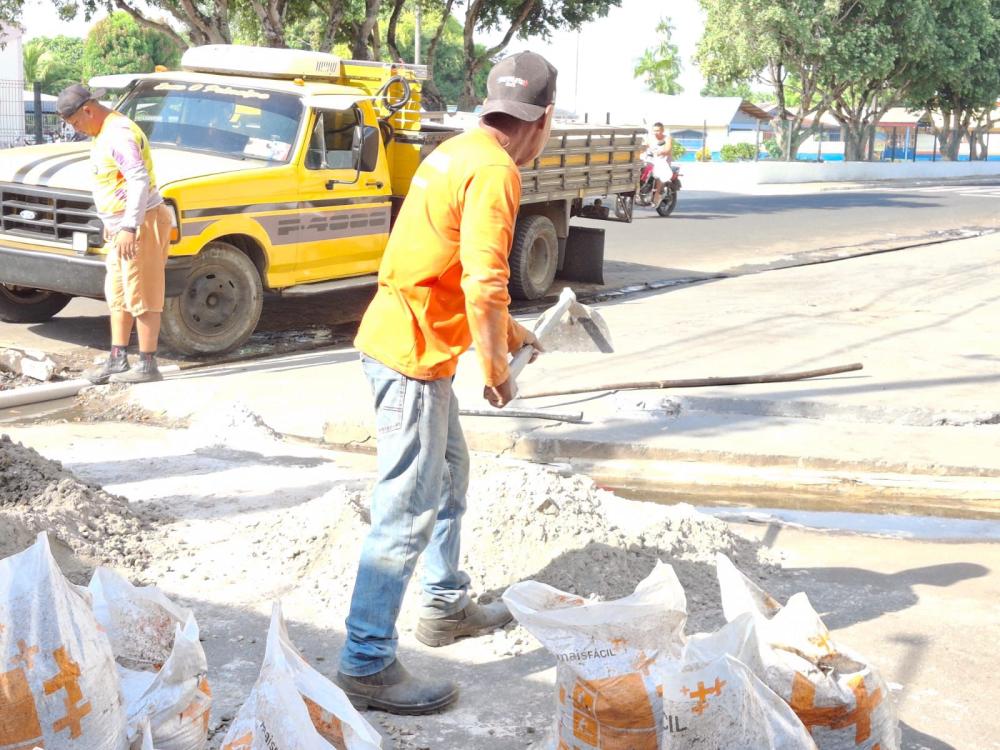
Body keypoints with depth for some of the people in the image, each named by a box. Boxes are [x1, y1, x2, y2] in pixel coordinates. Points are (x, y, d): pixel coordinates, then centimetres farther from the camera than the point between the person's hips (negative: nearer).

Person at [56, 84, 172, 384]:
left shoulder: (120, 134, -19)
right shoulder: (105, 132, 14)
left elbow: (140, 180, -27)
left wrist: (129, 227, -31)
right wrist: (111, 223, 23)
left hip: (141, 225, -11)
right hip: (120, 227, 11)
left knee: (141, 298, -5)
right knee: (118, 296, 14)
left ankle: (148, 366, 2)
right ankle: (117, 360, 21)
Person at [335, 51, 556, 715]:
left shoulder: (460, 153, 14)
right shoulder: (495, 173, -17)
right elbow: (484, 285, -26)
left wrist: (507, 331, 30)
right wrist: (496, 368, -13)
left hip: (415, 343, 11)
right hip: (413, 354, -11)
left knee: (450, 475, 24)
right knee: (407, 512, -7)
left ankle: (445, 605, 39)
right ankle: (367, 665, 0)